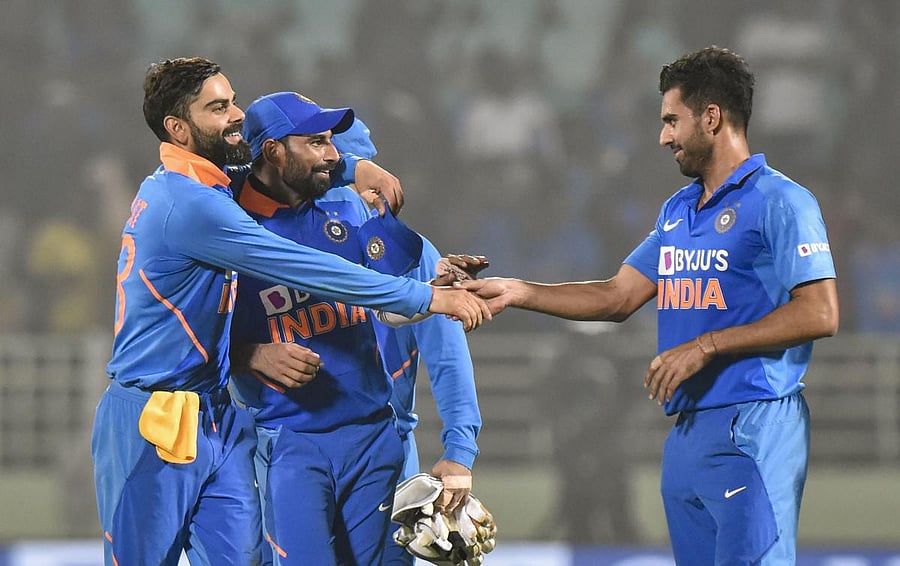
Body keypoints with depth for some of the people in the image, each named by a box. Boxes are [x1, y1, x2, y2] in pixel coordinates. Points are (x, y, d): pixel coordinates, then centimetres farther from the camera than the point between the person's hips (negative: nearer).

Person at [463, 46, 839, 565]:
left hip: (752, 429, -8)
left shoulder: (779, 201, -7)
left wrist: (706, 346, -15)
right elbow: (618, 297, 24)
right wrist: (517, 292, 17)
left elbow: (819, 314, -15)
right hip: (686, 431, 9)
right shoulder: (677, 211, 20)